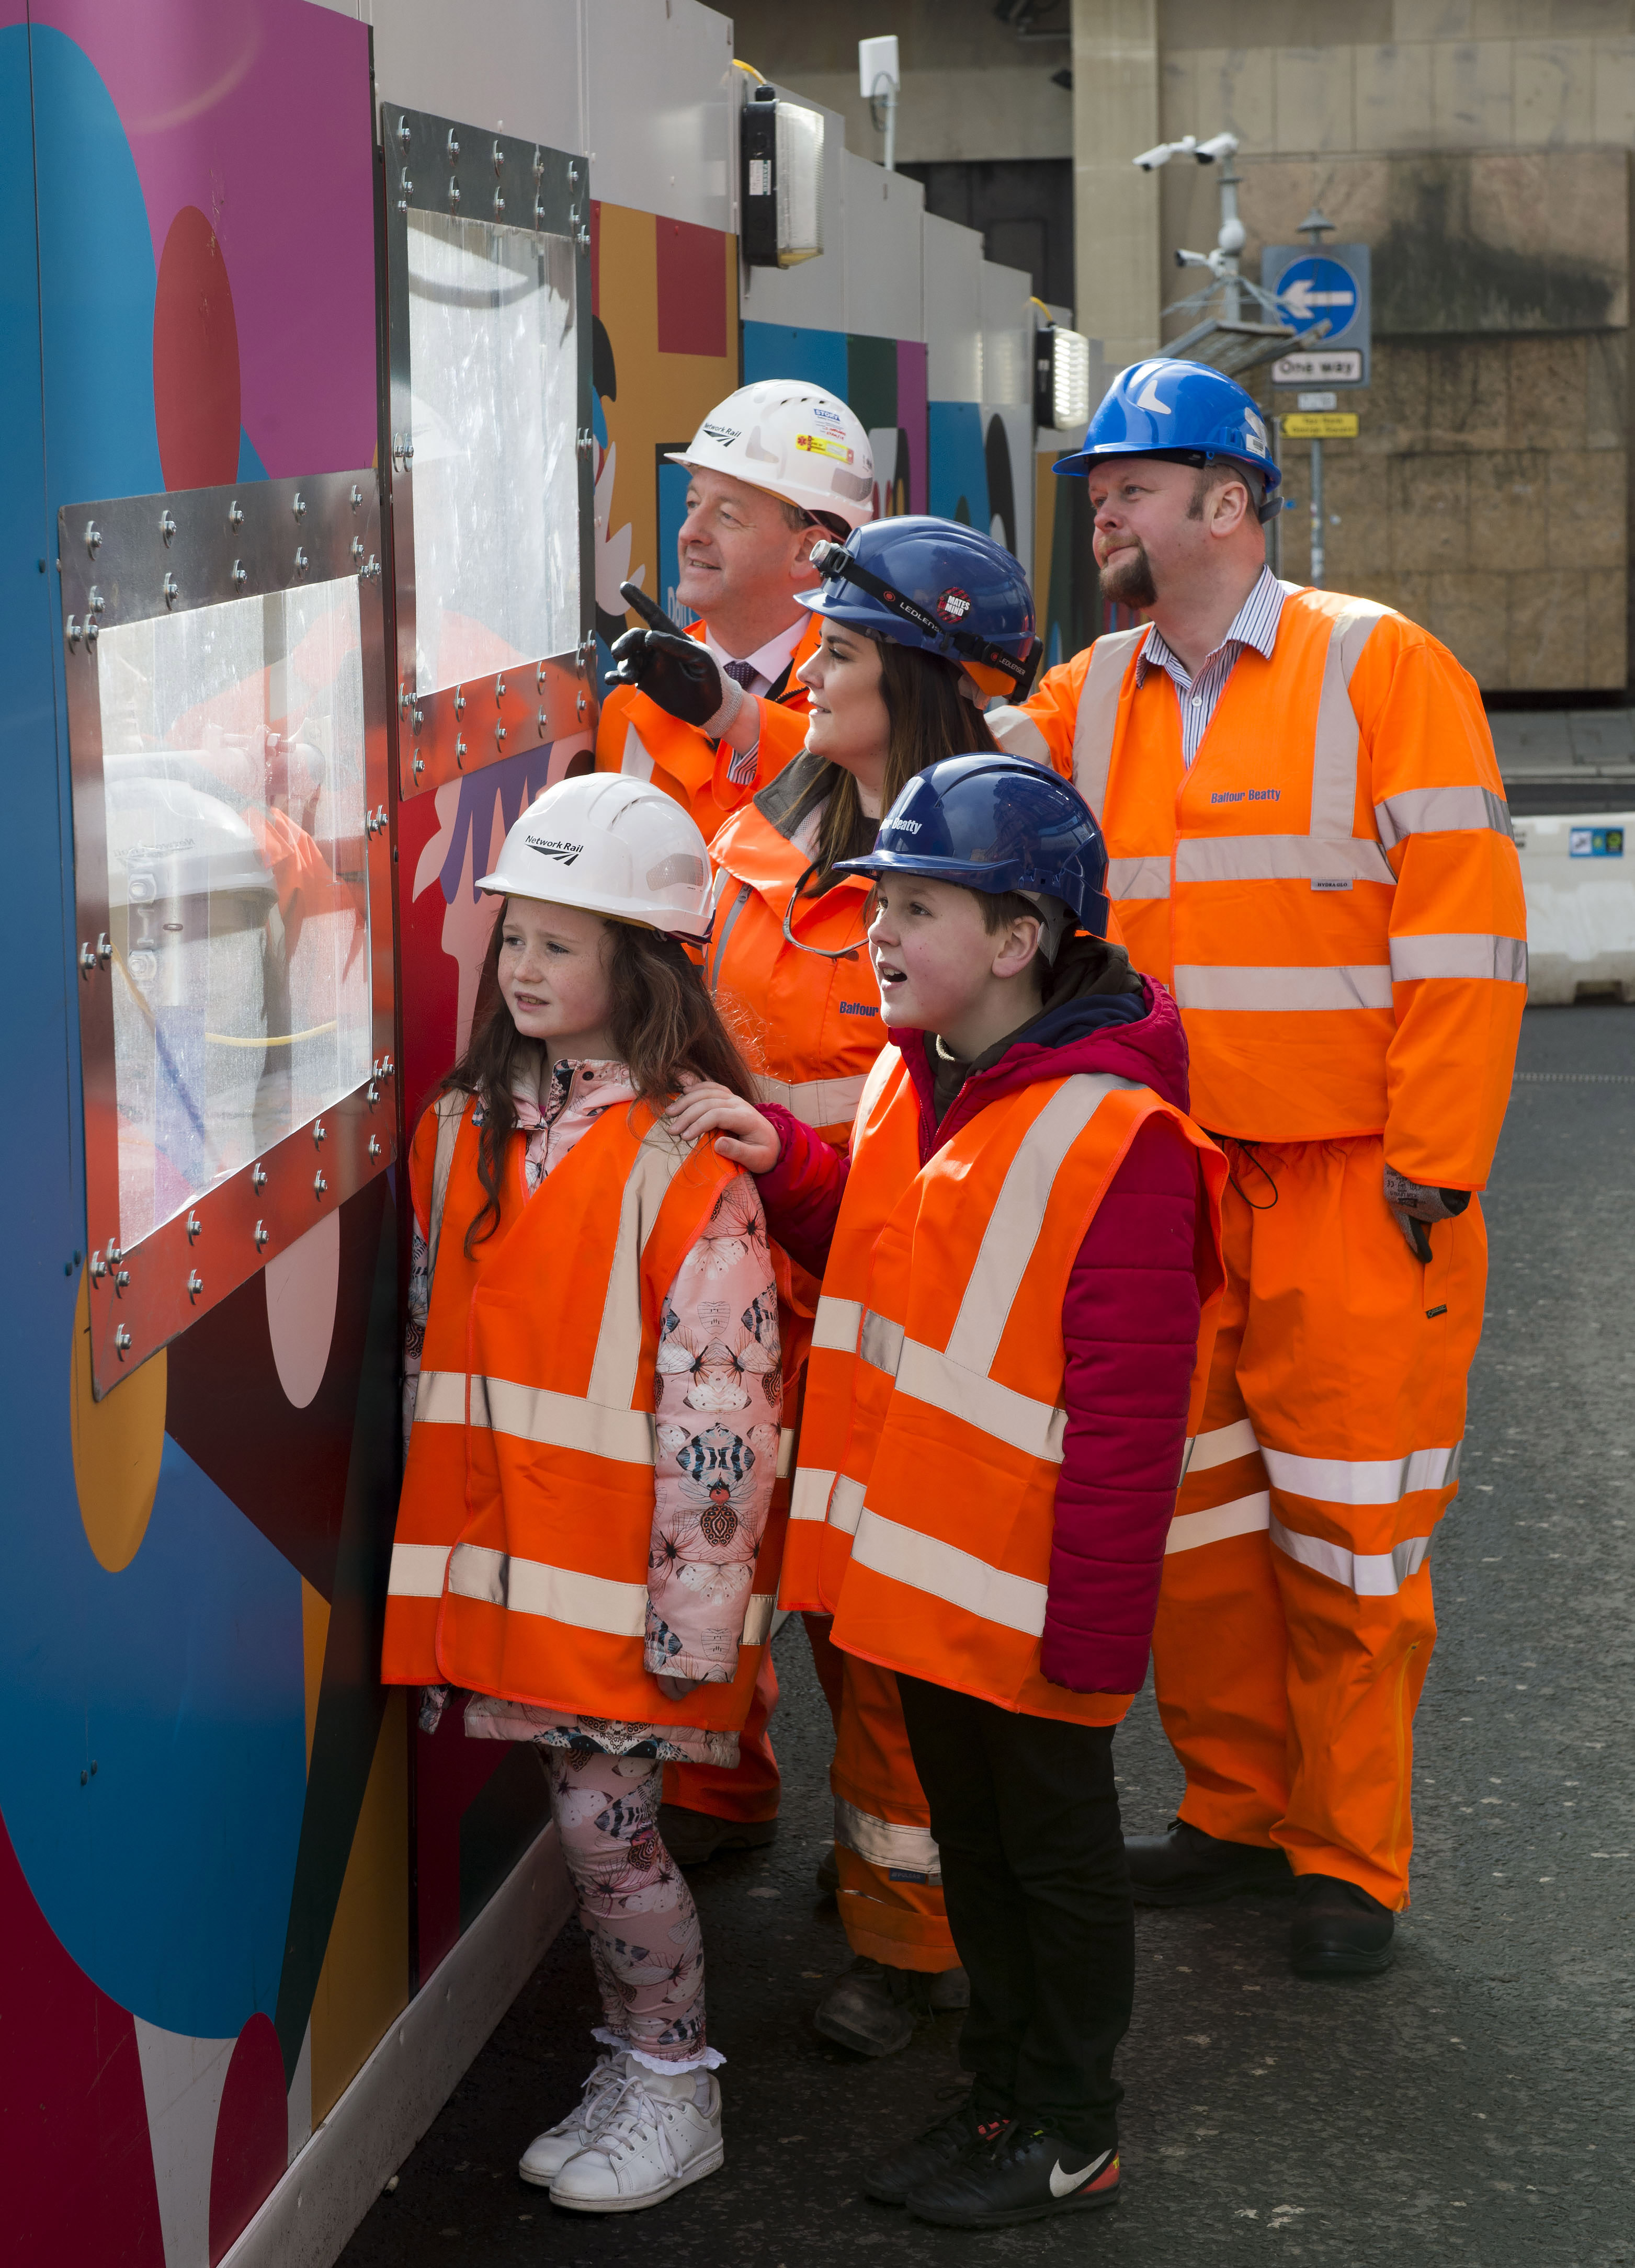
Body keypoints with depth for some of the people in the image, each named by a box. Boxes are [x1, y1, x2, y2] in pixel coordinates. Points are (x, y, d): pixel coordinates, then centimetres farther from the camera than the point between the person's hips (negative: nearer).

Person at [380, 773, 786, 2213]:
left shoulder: (688, 1161, -14)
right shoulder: (466, 1126, 8)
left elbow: (718, 1398, -16)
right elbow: (434, 1330, 16)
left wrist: (695, 1605, -16)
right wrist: (437, 1534, 15)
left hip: (628, 1562, -6)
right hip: (504, 1548, 6)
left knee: (605, 1819, -2)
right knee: (590, 1817, 13)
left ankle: (675, 2096, 17)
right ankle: (635, 2065, 29)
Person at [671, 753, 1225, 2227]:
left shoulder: (1111, 1136, -22)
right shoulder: (904, 1081, 4)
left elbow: (1128, 1409, -21)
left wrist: (1095, 1618, -20)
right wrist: (784, 1163, 1)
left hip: (1032, 1593, -8)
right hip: (915, 1568, 8)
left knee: (1057, 1851, 10)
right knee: (968, 1841, 20)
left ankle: (1071, 2136, 25)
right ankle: (1003, 2097, 37)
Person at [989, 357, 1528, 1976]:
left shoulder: (1379, 665, -6)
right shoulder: (1091, 700, 10)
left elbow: (1465, 931, -10)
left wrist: (1434, 1170, -14)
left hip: (1350, 1189, -5)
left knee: (1347, 1529, 3)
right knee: (1189, 1521, 13)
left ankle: (1350, 1862, 17)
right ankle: (1237, 1810, 29)